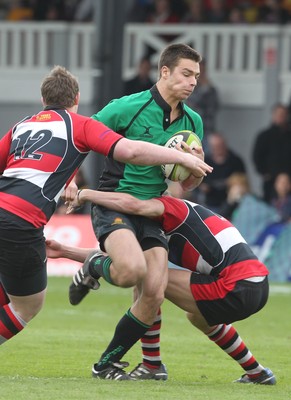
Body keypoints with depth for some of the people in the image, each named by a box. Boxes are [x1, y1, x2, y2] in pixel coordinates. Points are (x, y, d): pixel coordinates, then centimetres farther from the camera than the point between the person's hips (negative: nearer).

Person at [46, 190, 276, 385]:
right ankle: (257, 373, 41)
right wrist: (64, 251, 27)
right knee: (199, 317, 39)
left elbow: (132, 205, -22)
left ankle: (149, 366, 2)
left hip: (238, 290, -10)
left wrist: (86, 194, -8)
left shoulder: (172, 206, -1)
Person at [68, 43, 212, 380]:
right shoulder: (127, 108, -11)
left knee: (154, 294, -10)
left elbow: (187, 183, 17)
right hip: (114, 204, -6)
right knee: (132, 270, -33)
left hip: (152, 213, 6)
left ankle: (107, 364, 6)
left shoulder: (192, 121, 8)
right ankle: (94, 267, 4)